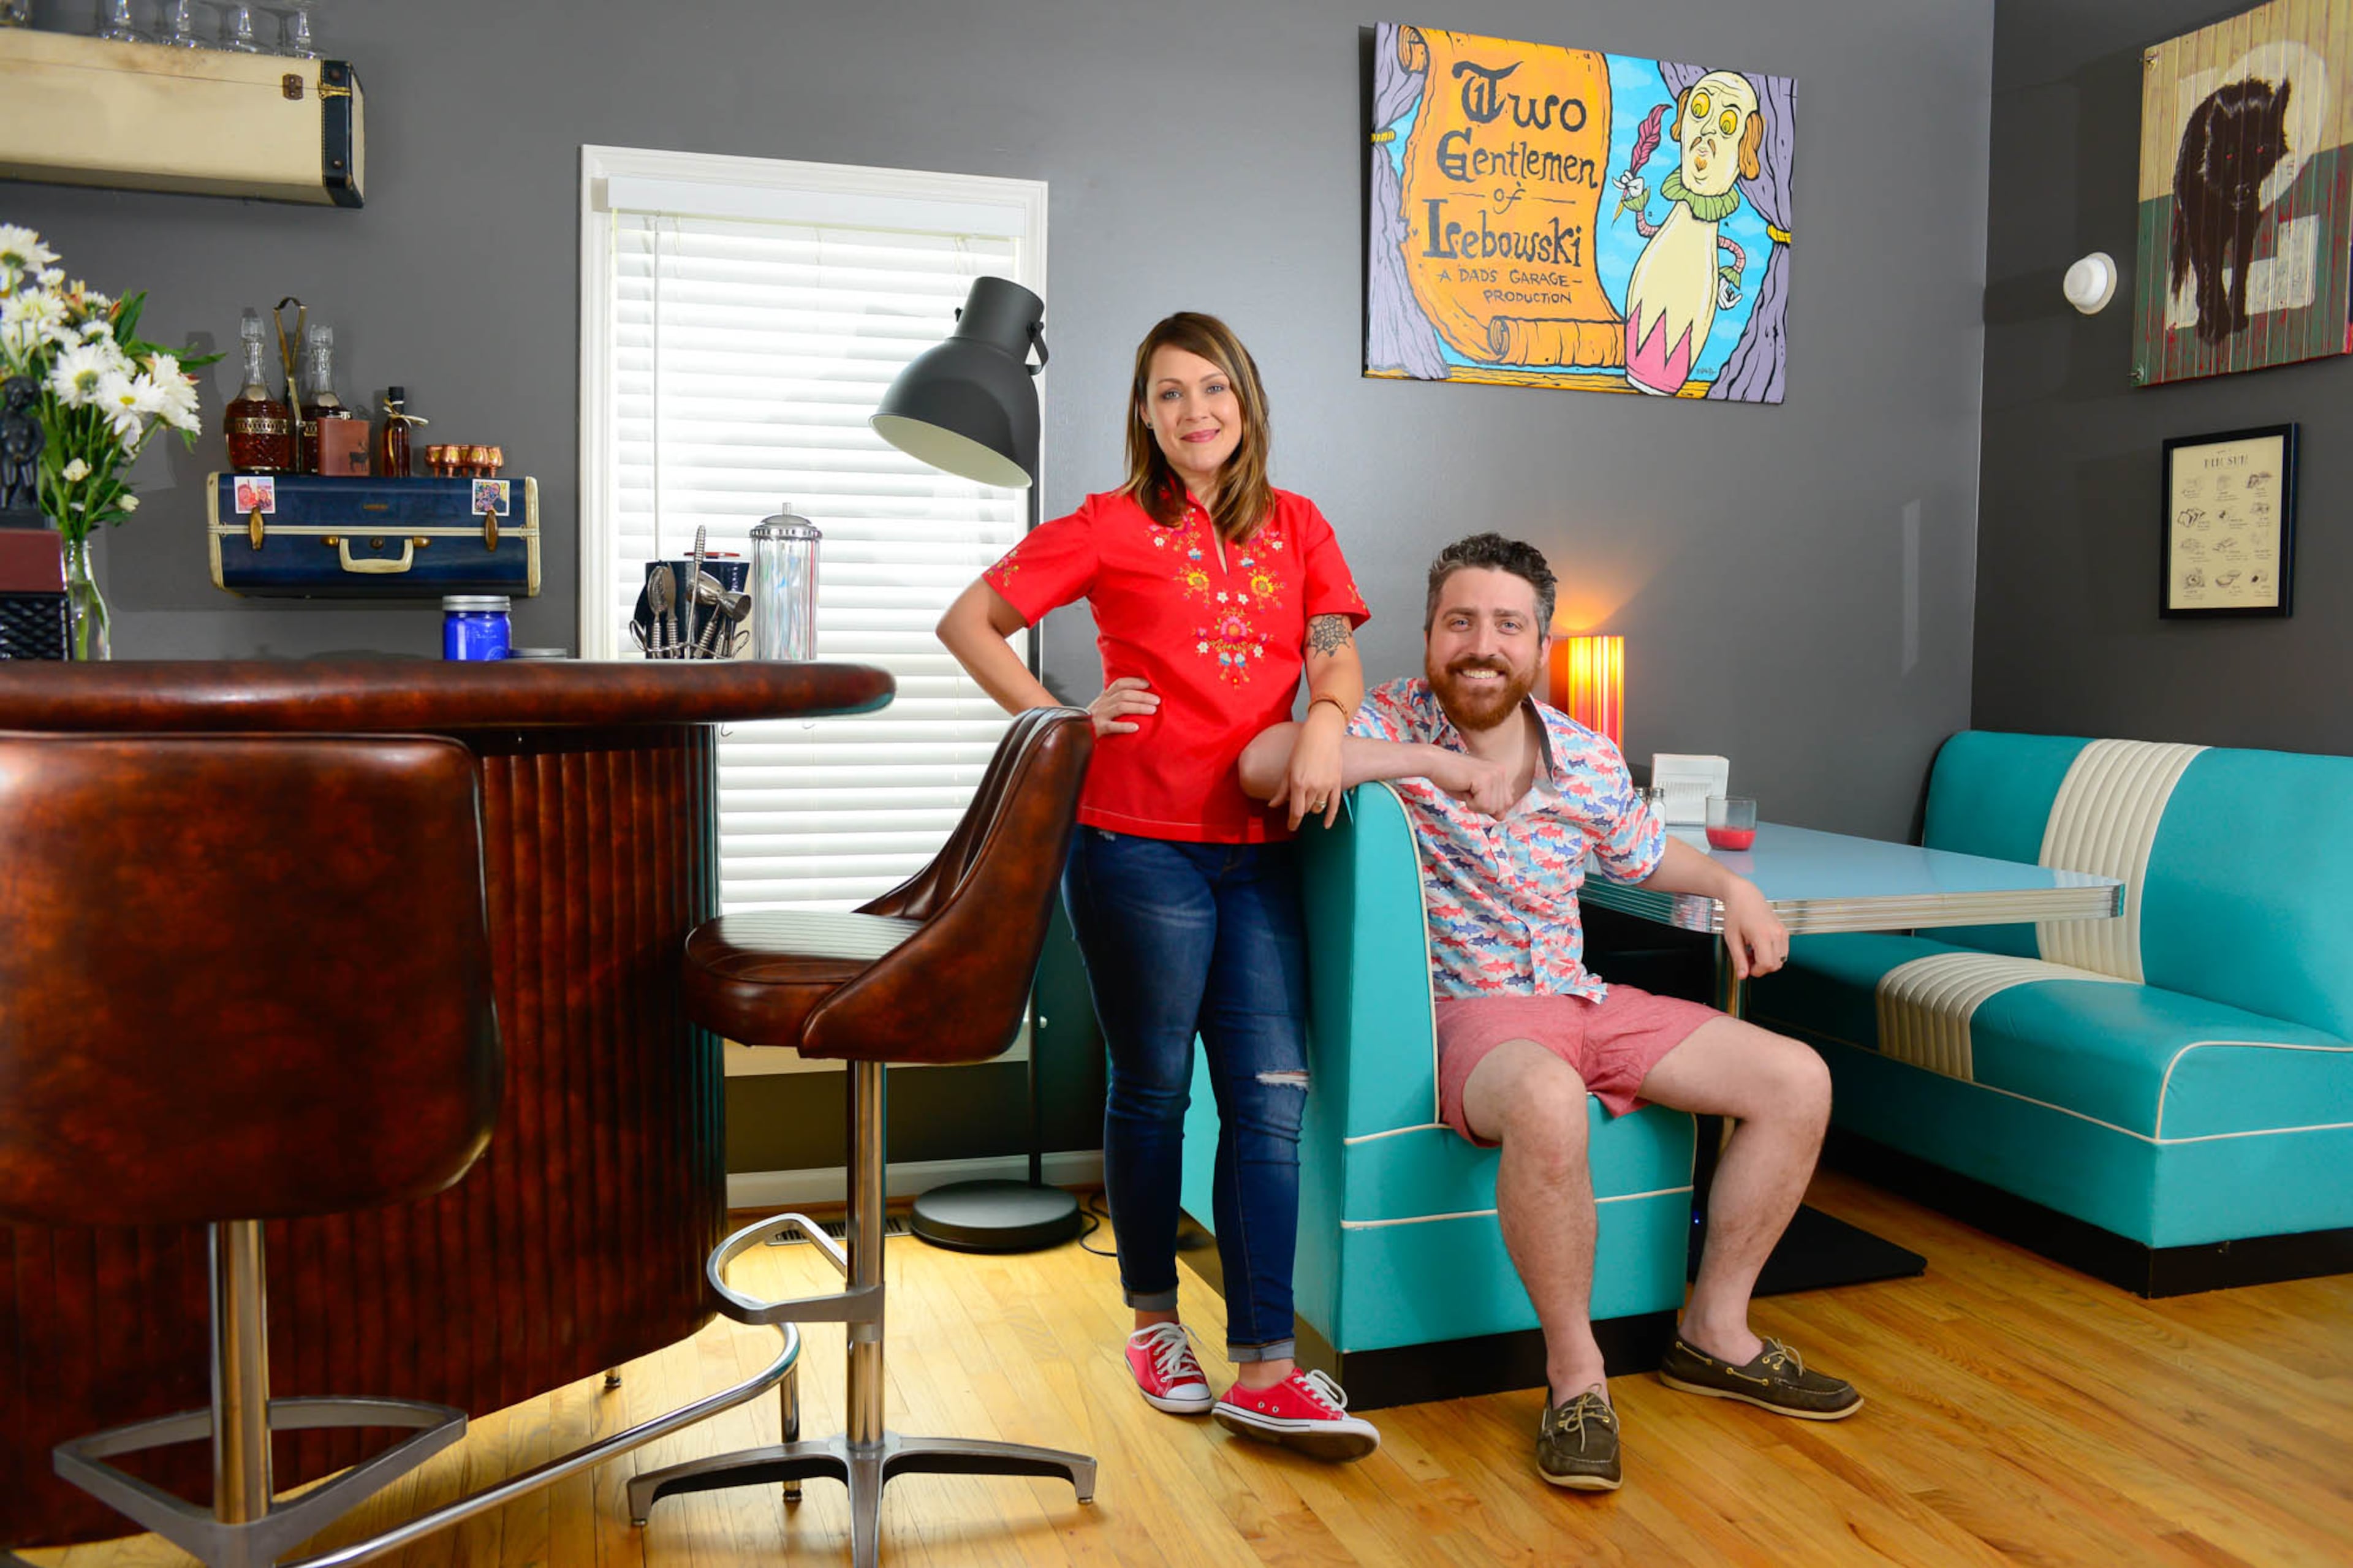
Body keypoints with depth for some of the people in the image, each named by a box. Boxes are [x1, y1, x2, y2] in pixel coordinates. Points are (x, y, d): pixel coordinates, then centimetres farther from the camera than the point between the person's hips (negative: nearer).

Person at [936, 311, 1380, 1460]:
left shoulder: (1296, 528, 14)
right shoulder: (1113, 527, 3)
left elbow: (1335, 651, 4)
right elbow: (967, 621, 4)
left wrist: (1327, 722, -17)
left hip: (1258, 850, 4)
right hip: (1138, 844, -3)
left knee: (1272, 1097, -1)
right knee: (1155, 1090, 8)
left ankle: (1262, 1370, 6)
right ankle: (1155, 1320, 28)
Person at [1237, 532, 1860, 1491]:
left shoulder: (1589, 760, 7)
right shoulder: (1391, 725, -9)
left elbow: (1644, 855, 28)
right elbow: (1264, 765, -29)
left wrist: (1733, 886, 10)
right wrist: (1434, 761, -25)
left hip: (1583, 1001, 7)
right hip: (1462, 1012, -6)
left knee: (1798, 1081, 0)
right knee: (1549, 1102, -40)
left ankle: (1715, 1333, 13)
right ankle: (1576, 1375, -17)